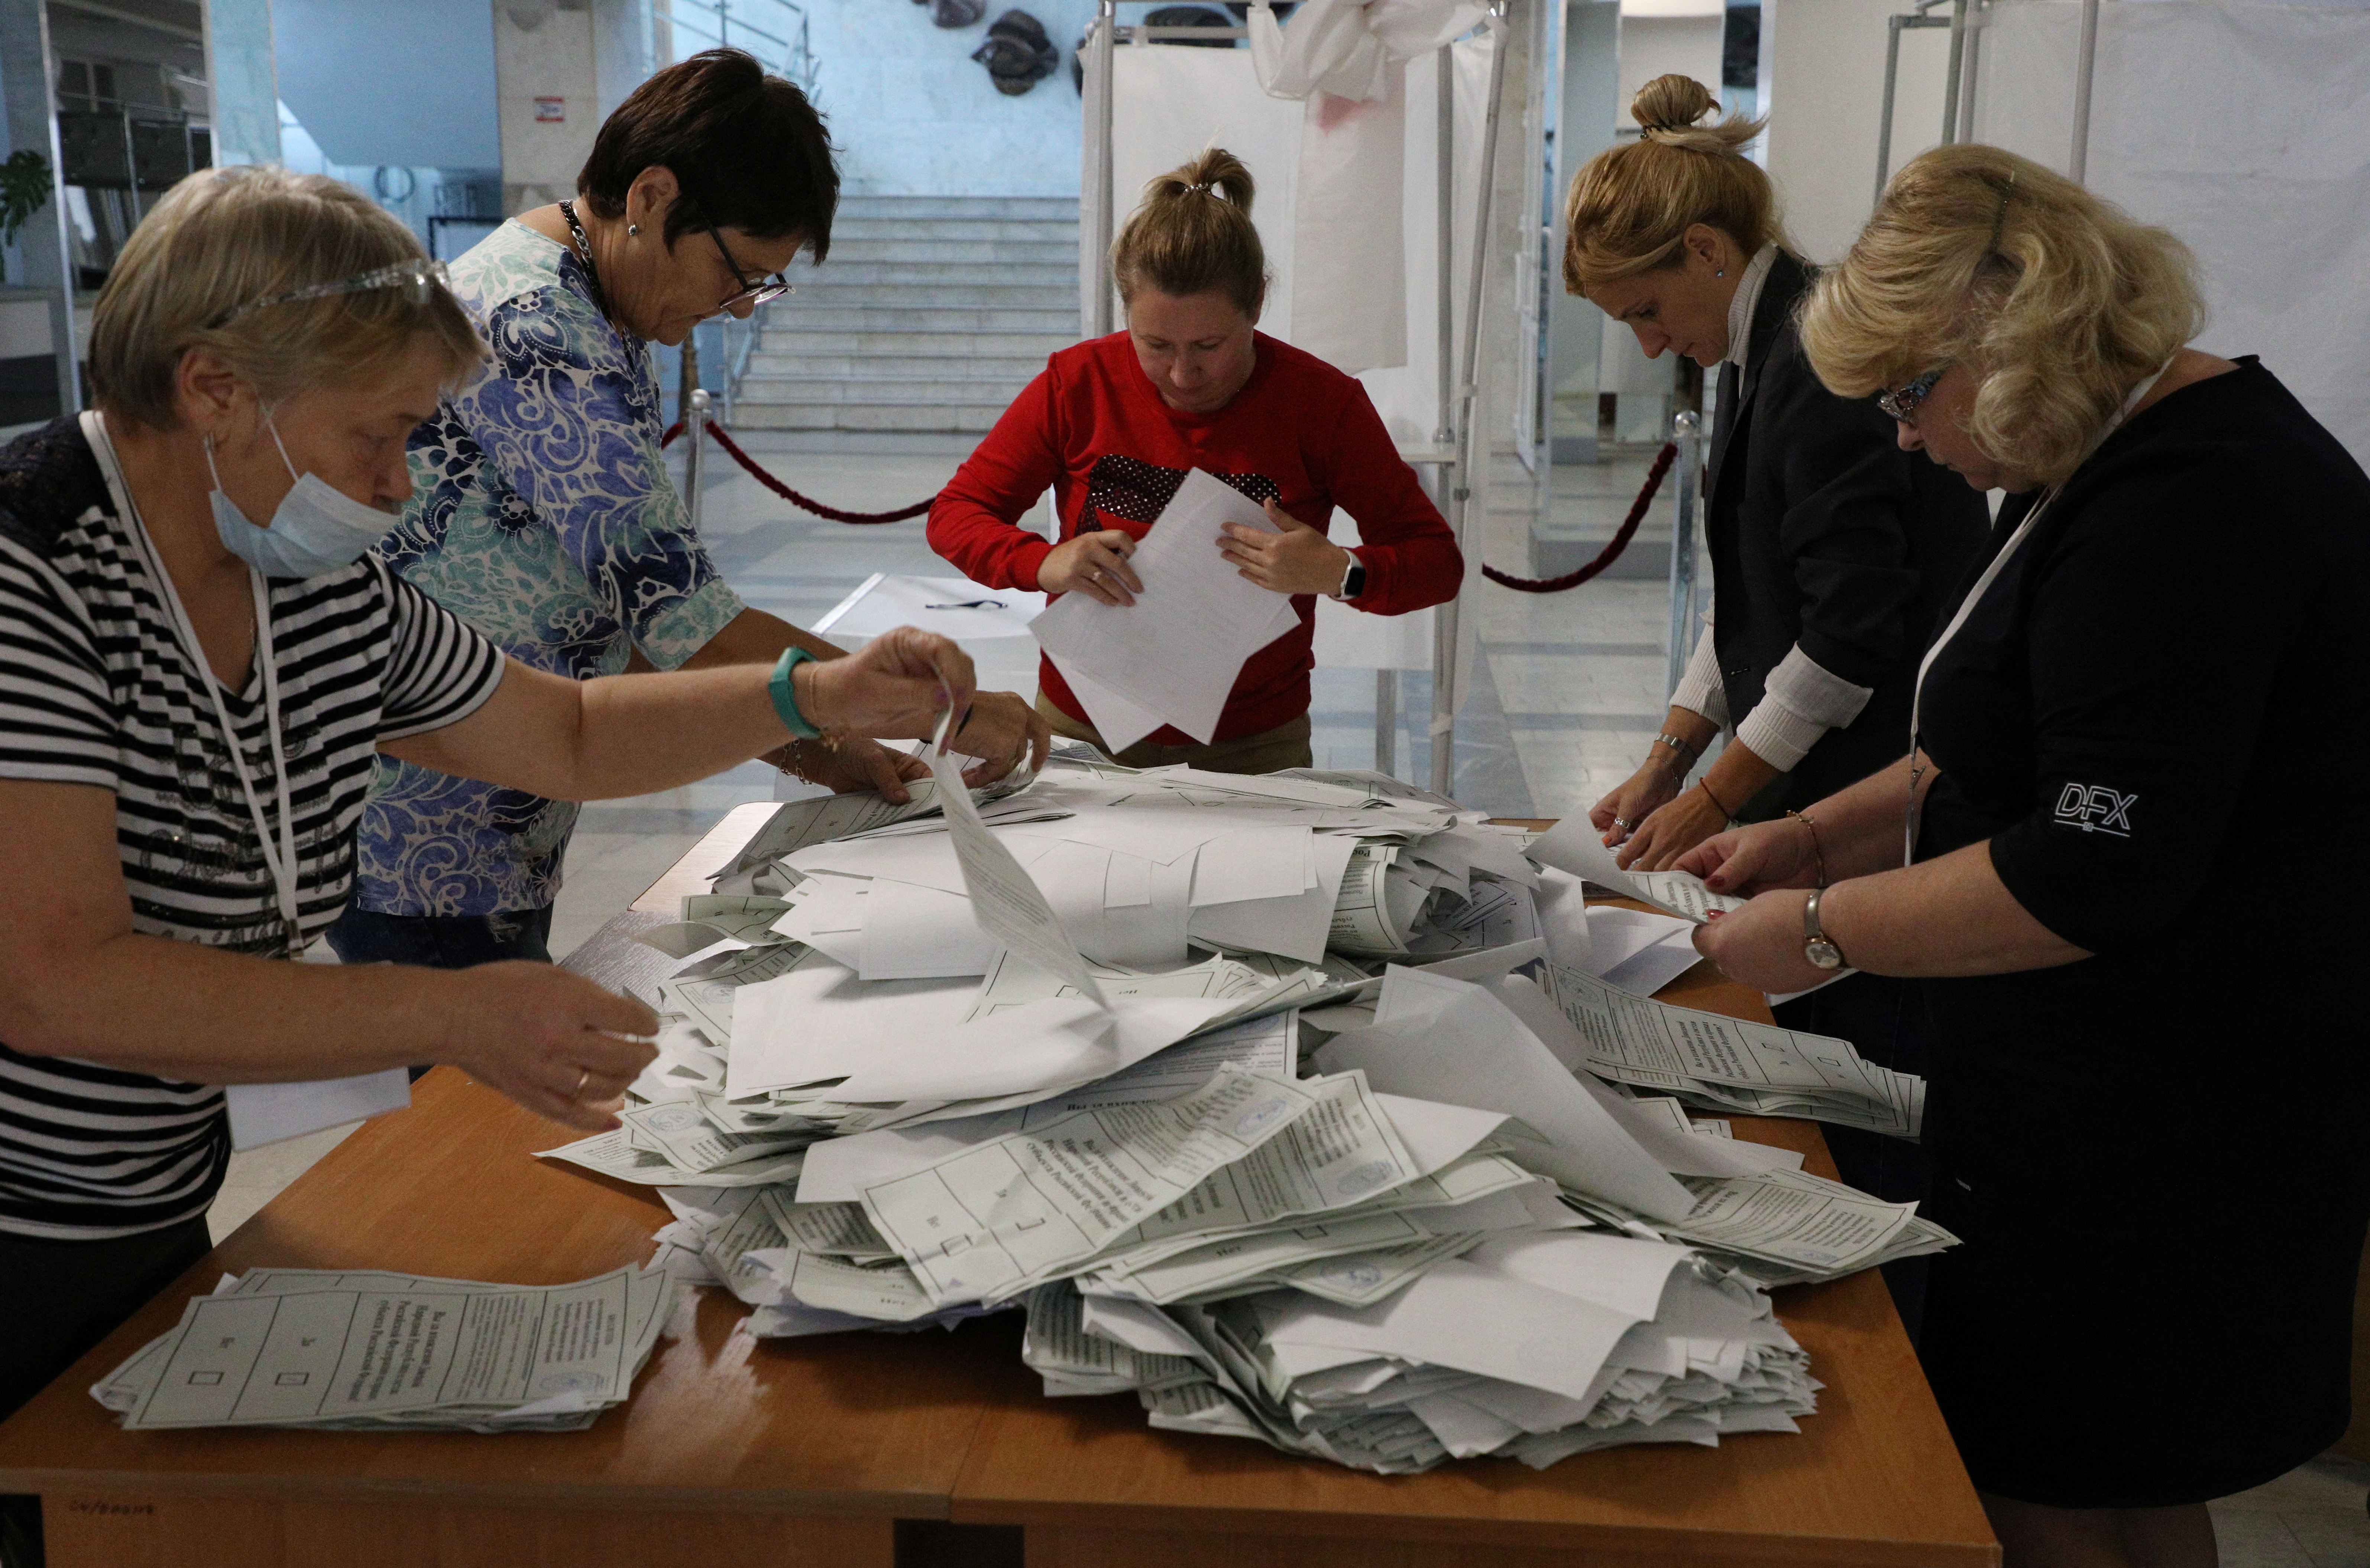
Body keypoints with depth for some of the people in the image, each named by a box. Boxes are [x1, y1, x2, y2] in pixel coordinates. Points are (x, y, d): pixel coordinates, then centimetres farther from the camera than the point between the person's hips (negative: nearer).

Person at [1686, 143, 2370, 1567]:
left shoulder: (2186, 506, -23)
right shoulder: (2114, 461, 12)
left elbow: (2103, 870, -28)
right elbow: (2029, 747, 22)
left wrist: (1824, 930, -17)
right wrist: (1819, 834, 13)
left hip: (2167, 1123, -10)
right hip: (2105, 1092, 10)